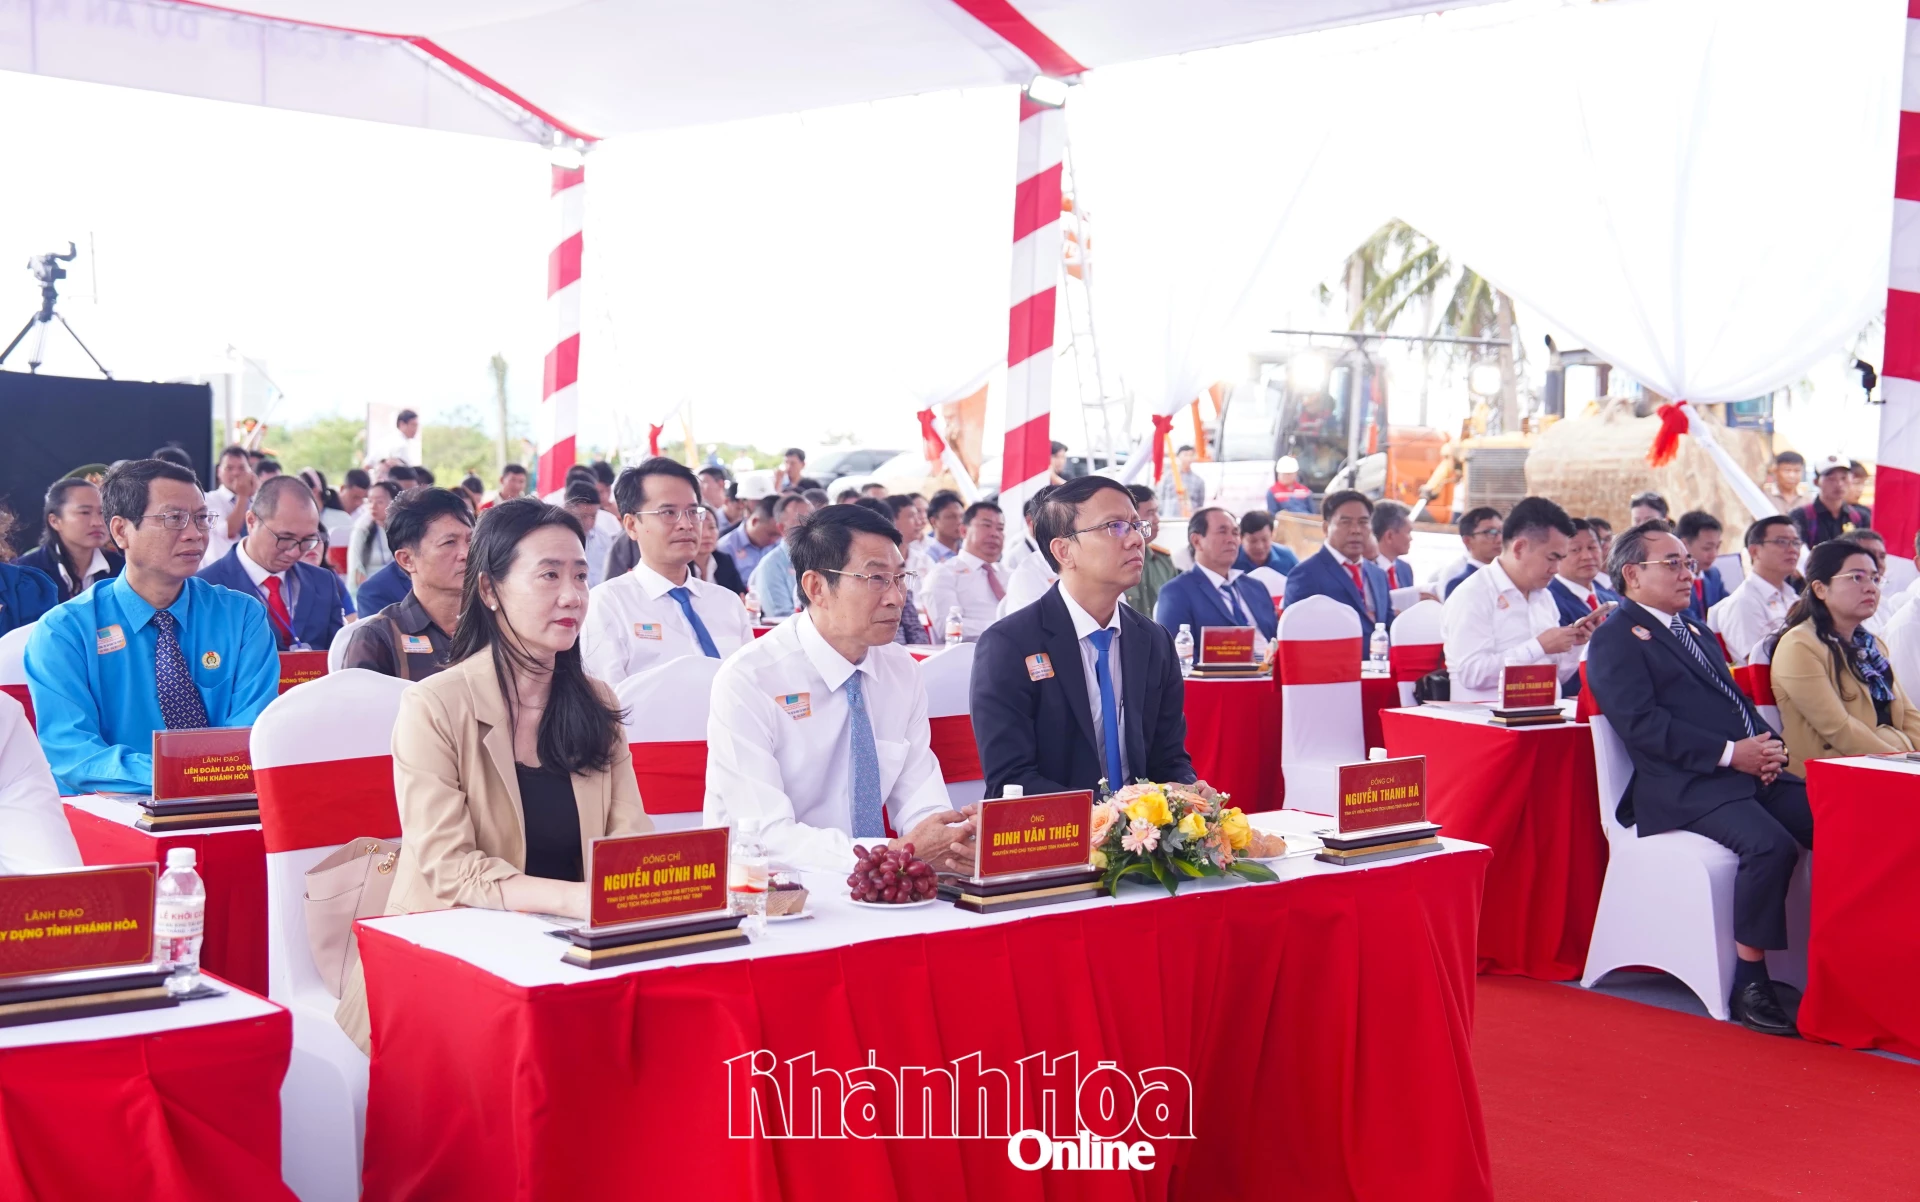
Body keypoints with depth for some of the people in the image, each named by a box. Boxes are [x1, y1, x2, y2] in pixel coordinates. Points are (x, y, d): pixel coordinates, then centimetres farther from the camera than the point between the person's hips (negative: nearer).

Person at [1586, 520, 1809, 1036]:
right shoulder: (1615, 638, 0)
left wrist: (1768, 745, 1)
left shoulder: (1696, 632, 28)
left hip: (1751, 771, 8)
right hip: (1682, 787, -8)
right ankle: (1750, 983, -20)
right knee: (1770, 843, -31)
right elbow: (1642, 722, -12)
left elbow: (1738, 699, 24)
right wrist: (1728, 754, -16)